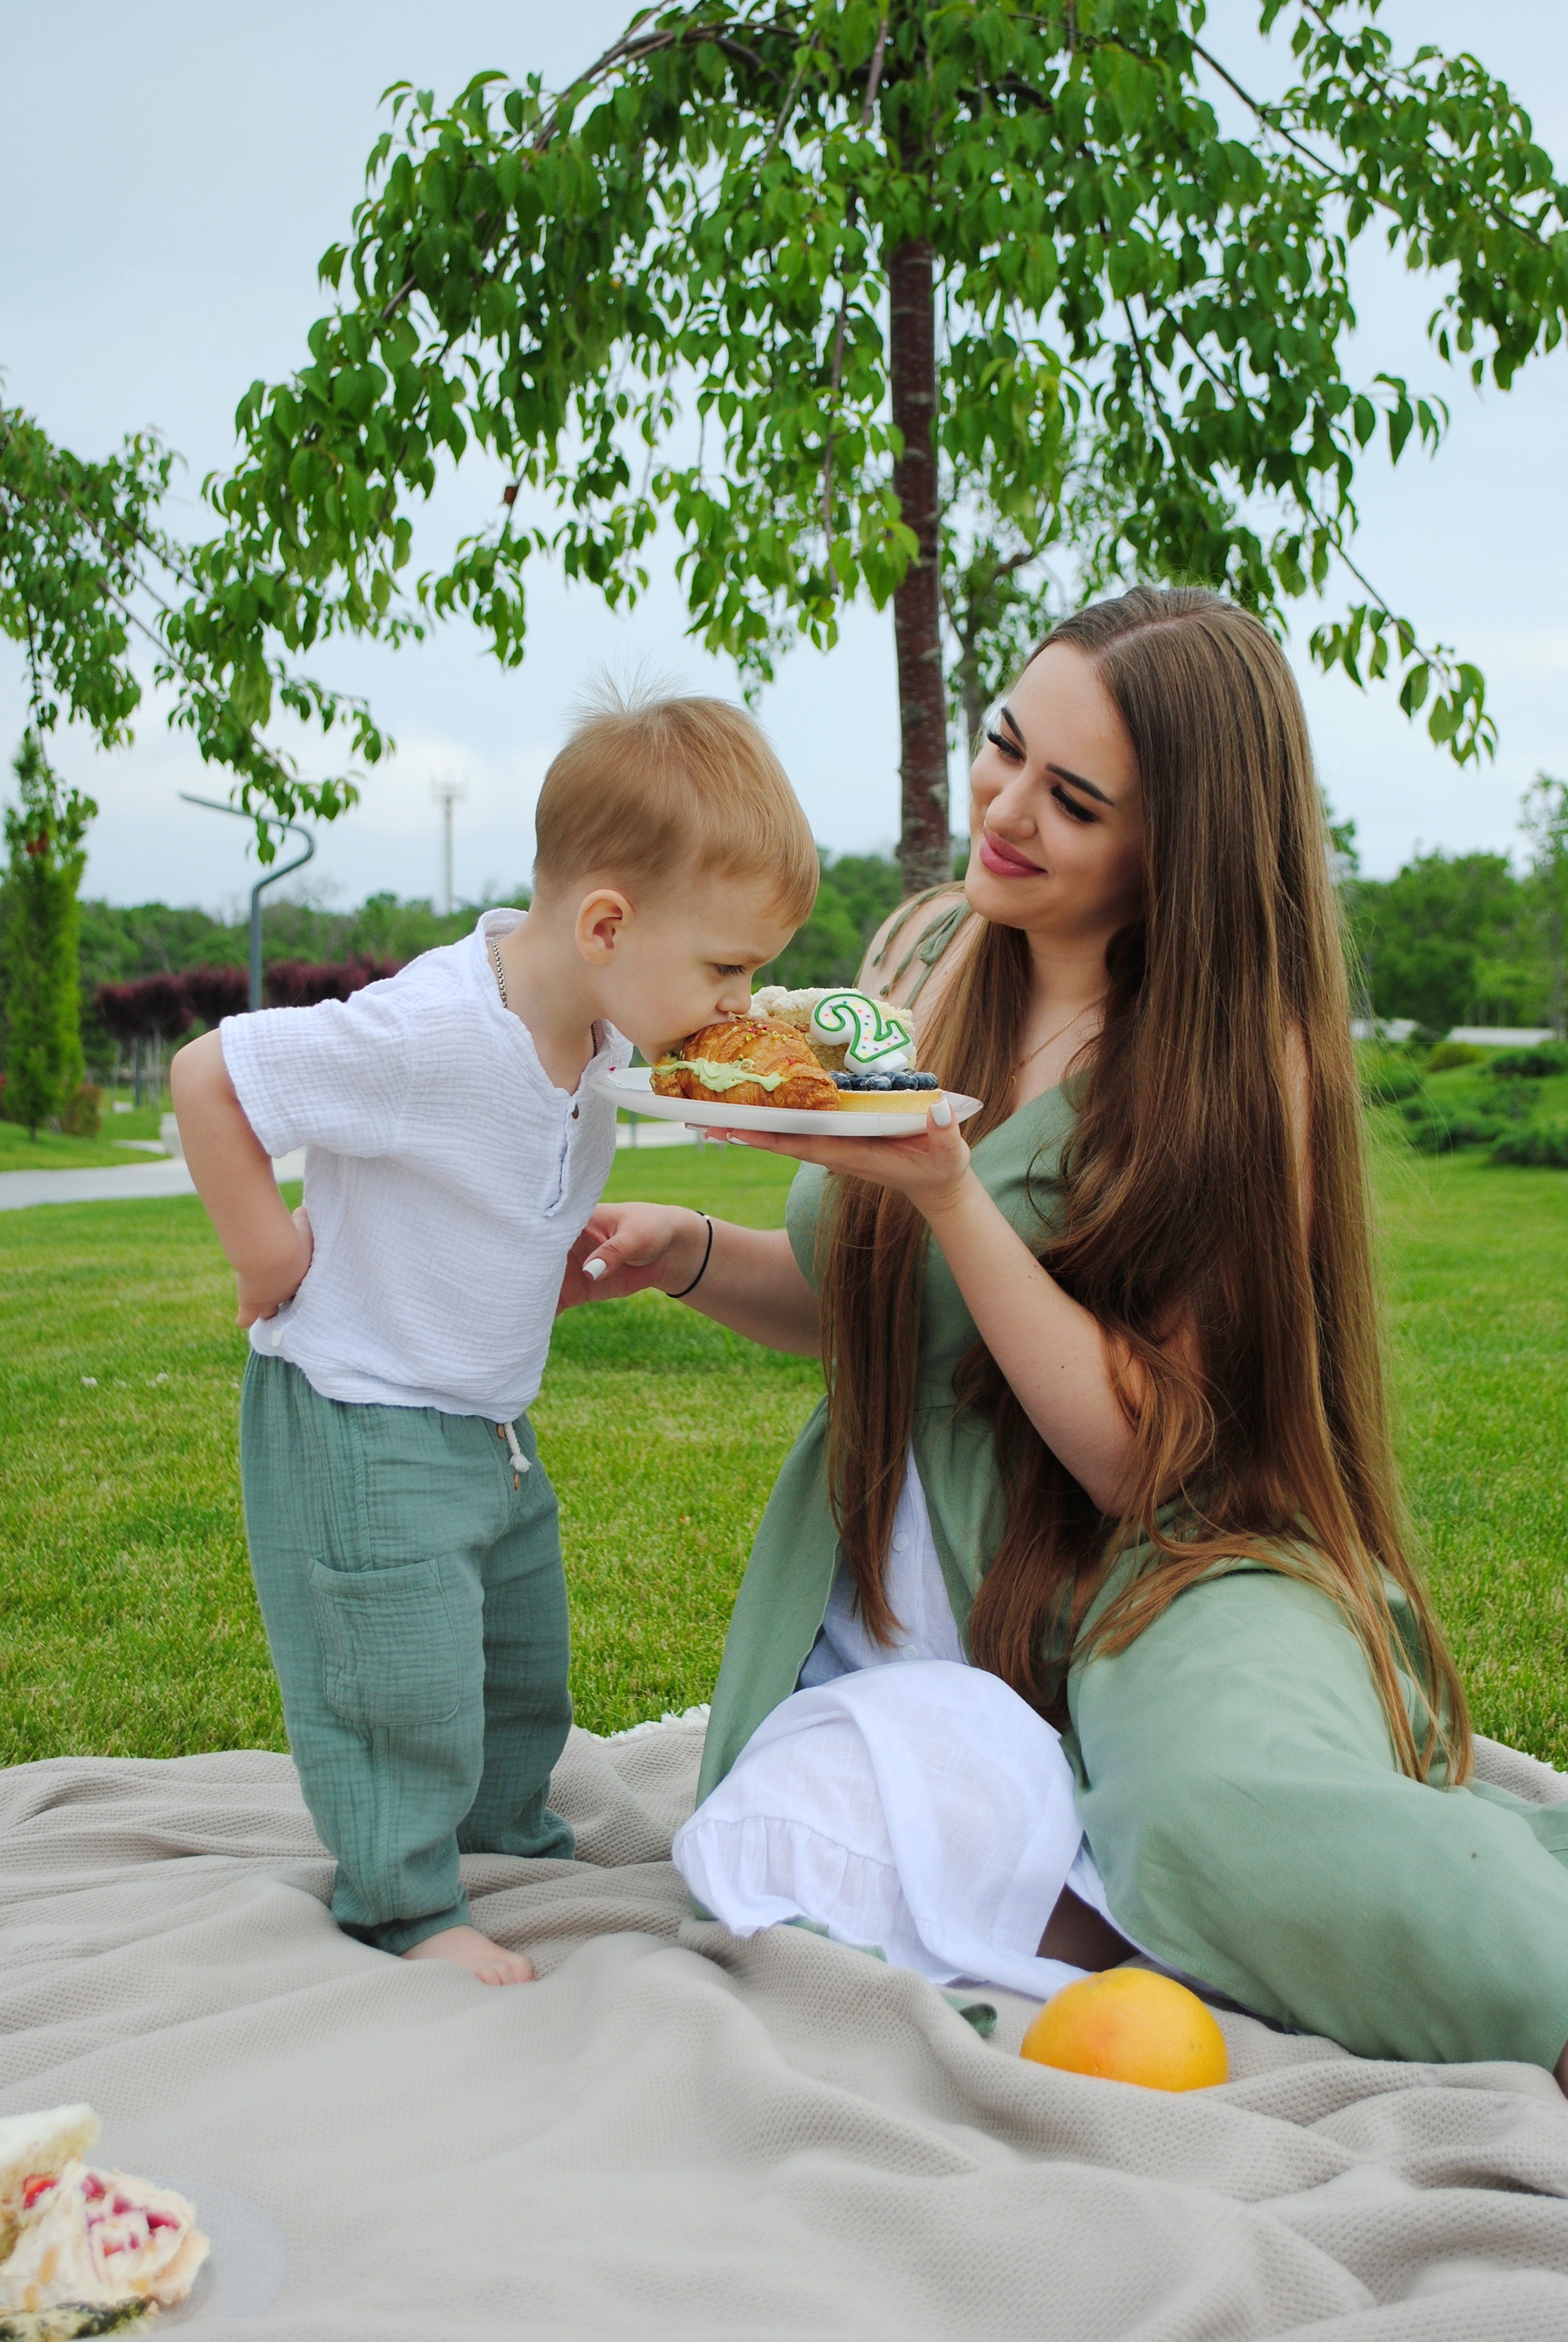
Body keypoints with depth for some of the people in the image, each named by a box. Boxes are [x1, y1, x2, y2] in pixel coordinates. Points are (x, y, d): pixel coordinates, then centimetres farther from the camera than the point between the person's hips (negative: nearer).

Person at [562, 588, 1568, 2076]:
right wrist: (688, 1255, -4)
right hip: (904, 1590, 6)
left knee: (1235, 1813, -38)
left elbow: (1140, 1452, -17)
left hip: (1163, 1569, -6)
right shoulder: (928, 955, 4)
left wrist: (947, 1192, -26)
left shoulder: (1239, 1059, -13)